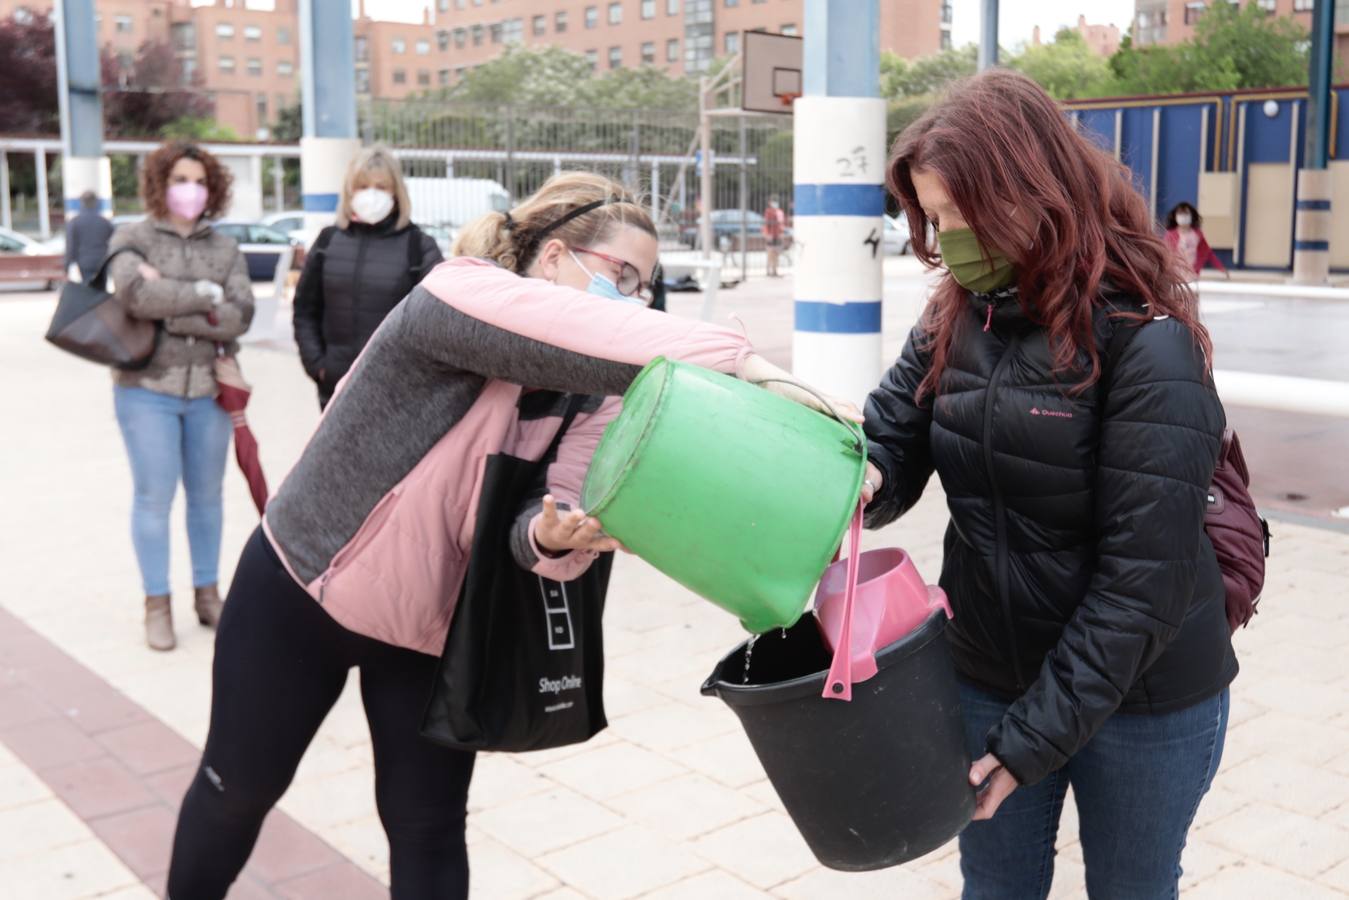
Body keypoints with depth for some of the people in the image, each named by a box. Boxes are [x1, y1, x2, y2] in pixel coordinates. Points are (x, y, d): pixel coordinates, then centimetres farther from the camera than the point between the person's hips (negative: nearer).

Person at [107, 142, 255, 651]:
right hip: (148, 388, -2)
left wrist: (168, 309, -14)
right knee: (154, 497, -1)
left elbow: (239, 316, -8)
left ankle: (207, 595, 23)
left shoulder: (225, 249, 7)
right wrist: (201, 294, -11)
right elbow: (136, 293, -19)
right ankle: (157, 605, 12)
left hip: (210, 389, 3)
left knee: (207, 495, 10)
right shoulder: (131, 239, 1)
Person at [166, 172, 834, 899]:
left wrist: (552, 535, -44)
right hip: (300, 588, -4)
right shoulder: (455, 297, -25)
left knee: (429, 830, 6)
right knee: (239, 788, 16)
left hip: (434, 625, 4)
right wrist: (744, 362, -49)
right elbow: (596, 337, -42)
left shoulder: (595, 398, -8)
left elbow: (549, 513, -21)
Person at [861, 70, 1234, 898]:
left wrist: (1038, 733, -20)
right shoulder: (952, 322, -2)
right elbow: (891, 446, -5)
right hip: (987, 676, 5)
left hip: (1142, 699, -4)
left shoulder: (1149, 346, -20)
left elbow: (1145, 572, -22)